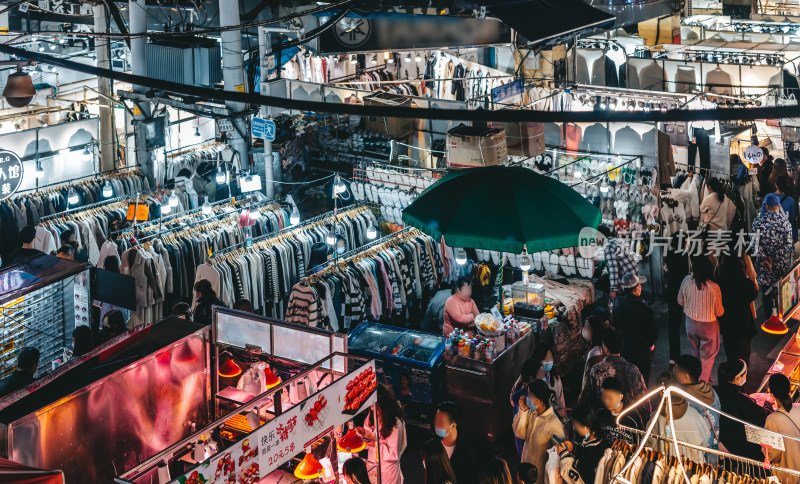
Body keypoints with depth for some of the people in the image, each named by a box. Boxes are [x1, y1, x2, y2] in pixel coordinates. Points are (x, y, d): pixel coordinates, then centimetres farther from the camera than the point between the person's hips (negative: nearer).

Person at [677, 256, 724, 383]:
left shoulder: (687, 281, -21)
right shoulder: (714, 288, -28)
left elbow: (680, 301, -4)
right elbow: (719, 312, -14)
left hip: (691, 322, 3)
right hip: (708, 325, -3)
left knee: (695, 352, 26)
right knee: (708, 356, 17)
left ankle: (696, 376, 44)